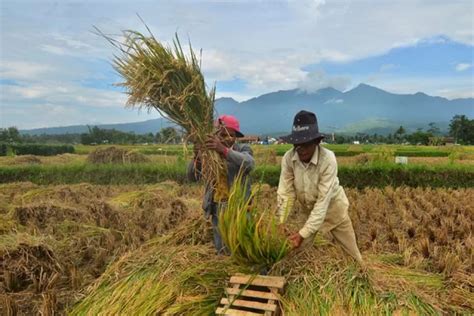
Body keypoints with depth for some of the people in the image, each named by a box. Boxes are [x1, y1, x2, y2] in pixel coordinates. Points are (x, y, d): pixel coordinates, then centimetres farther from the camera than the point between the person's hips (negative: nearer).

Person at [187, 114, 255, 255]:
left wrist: (224, 150, -40)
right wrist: (196, 157, -25)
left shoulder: (243, 149, -4)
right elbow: (192, 177, -5)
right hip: (218, 208, 3)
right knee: (223, 251, 12)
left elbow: (249, 164, -27)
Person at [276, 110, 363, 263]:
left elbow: (323, 200, -33)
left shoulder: (328, 159, -33)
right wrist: (280, 224, -29)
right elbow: (286, 193, -18)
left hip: (333, 208, -2)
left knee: (352, 254, 12)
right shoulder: (288, 158, -23)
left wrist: (303, 233, -37)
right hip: (308, 210, 3)